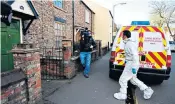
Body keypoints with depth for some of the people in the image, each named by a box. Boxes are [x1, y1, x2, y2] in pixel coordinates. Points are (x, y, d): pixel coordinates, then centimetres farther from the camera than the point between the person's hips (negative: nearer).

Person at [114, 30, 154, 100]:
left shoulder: (130, 44, -21)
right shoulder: (128, 43, 10)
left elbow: (135, 55, -27)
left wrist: (134, 67, -28)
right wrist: (126, 61, 31)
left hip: (131, 64, -10)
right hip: (130, 63, 10)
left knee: (122, 79, 2)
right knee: (133, 79, 22)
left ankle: (122, 95, 19)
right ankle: (147, 90, 29)